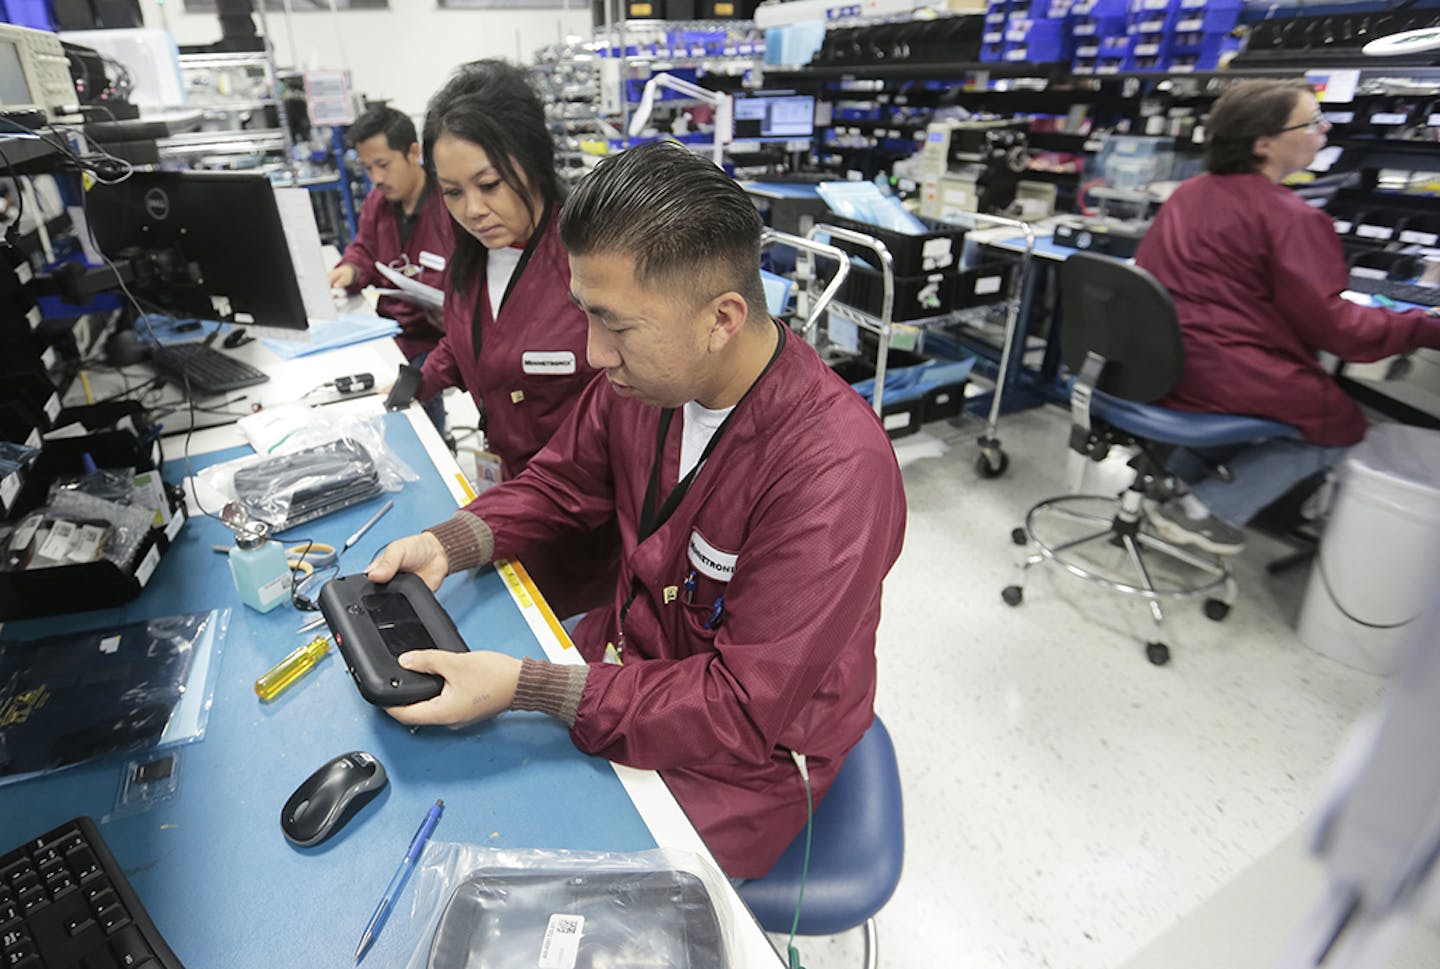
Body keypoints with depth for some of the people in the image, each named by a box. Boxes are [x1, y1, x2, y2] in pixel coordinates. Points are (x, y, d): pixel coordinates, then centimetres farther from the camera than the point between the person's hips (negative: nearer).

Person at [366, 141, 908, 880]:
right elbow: (559, 484, 7)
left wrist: (527, 688, -30)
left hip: (744, 754, -5)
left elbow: (745, 712, -28)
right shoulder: (646, 374, -11)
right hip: (629, 648, 6)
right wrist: (448, 546, -10)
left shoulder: (835, 473, -32)